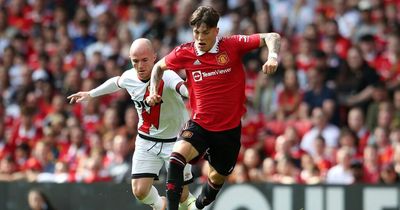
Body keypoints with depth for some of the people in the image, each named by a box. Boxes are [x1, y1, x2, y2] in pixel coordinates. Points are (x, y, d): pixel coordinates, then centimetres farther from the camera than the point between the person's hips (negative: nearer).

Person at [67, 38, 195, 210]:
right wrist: (90, 94, 30)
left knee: (181, 196, -3)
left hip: (175, 140, -4)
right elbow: (116, 83, 18)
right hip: (146, 141, 4)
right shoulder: (129, 77, -8)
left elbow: (183, 88, -51)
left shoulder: (166, 76, -27)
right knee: (140, 191, -5)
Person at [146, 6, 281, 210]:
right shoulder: (184, 53, -5)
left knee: (217, 178, 18)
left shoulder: (232, 45, -11)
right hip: (199, 124, 0)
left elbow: (272, 37, -12)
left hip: (229, 128, 0)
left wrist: (272, 57, -32)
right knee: (177, 155, -31)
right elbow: (159, 66, 15)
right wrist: (154, 91, -1)